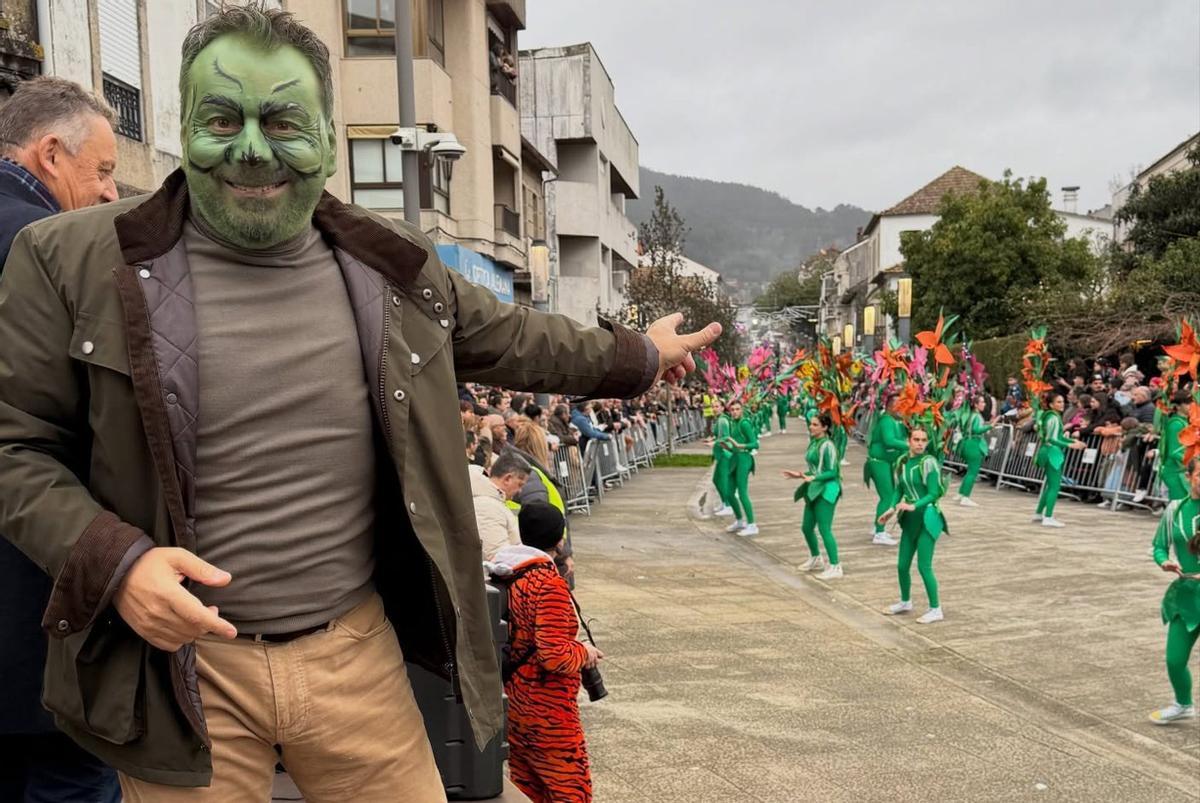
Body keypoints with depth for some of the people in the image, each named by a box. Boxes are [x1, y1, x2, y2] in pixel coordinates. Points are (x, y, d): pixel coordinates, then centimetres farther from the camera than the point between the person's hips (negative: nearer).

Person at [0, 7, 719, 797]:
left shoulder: (391, 267, 3)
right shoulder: (73, 262, -6)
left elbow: (511, 339, 18)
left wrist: (636, 355, 27)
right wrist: (114, 561, -18)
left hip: (358, 649, 3)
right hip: (179, 664, -2)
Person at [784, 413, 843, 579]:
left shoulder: (827, 446, -16)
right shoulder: (813, 443, 10)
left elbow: (832, 472, -17)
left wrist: (813, 478, -28)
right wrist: (799, 475, 13)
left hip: (826, 490, -9)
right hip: (814, 490, 9)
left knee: (824, 529, -8)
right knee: (806, 527, 16)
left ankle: (835, 567, 0)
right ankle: (816, 559, 37)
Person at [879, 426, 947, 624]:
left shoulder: (928, 462, -14)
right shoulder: (902, 462, 4)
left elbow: (934, 494, -16)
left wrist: (913, 506, -27)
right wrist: (892, 509, -3)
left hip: (927, 518, -6)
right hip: (910, 519, 6)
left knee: (924, 566, -5)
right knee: (902, 565, 12)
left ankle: (936, 610, 9)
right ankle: (905, 602, 34)